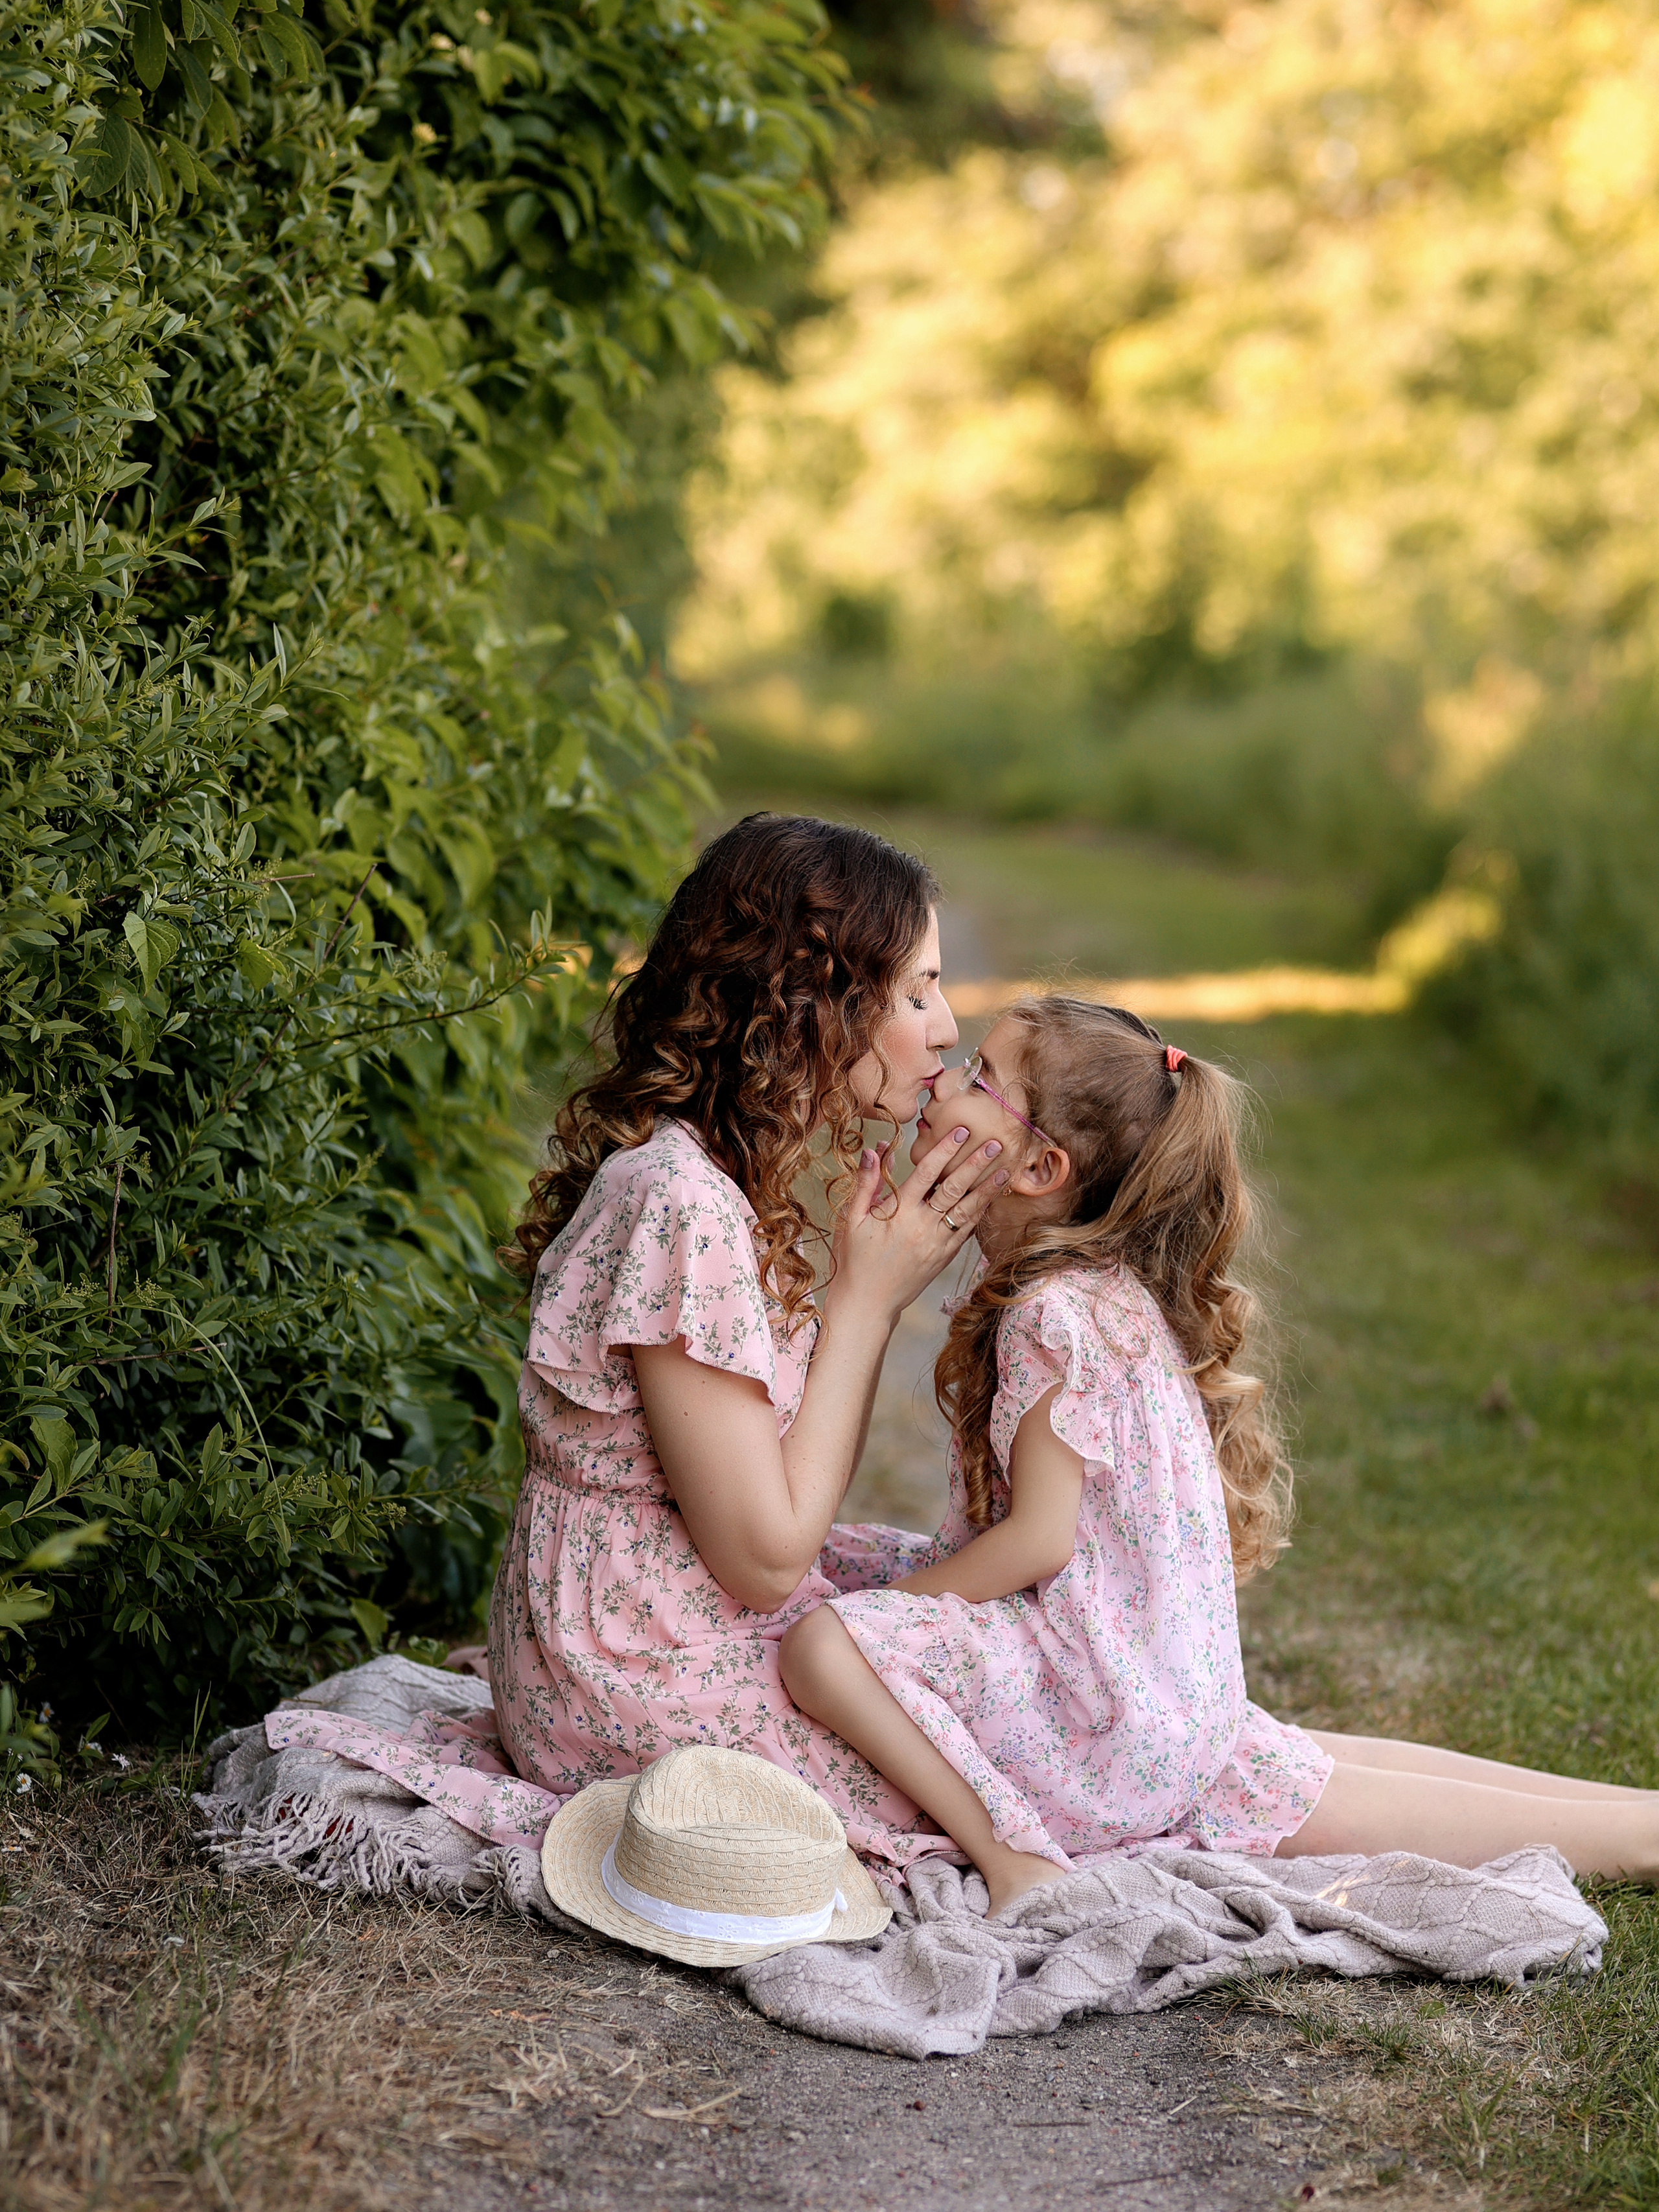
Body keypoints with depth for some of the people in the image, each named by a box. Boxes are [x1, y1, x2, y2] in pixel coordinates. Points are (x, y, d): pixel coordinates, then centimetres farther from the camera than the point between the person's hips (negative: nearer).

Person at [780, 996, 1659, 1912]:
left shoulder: (1055, 1313, -19)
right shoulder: (1104, 1288, 9)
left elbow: (1037, 1540, -20)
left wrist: (878, 1603, -11)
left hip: (1108, 1706, -10)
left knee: (820, 1641, -20)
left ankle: (1010, 1855, -16)